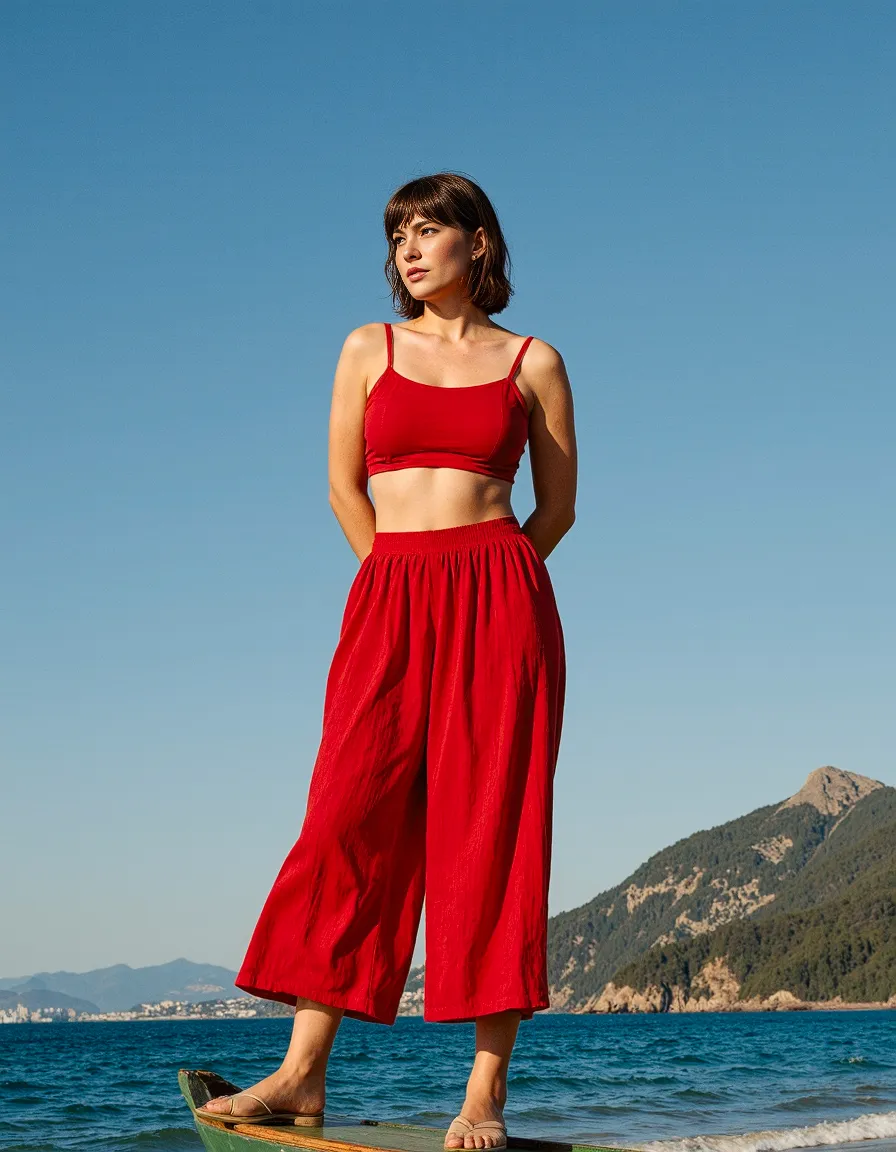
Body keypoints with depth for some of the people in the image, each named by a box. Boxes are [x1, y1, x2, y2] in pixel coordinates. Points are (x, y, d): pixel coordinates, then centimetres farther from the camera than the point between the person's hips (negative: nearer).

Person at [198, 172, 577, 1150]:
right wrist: (415, 584, 9)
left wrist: (479, 586, 10)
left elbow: (558, 507, 12)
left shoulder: (533, 362, 10)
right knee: (349, 820, -6)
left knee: (492, 829, -5)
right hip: (389, 601, 1)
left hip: (502, 603, -1)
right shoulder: (370, 349, 13)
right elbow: (344, 488, 12)